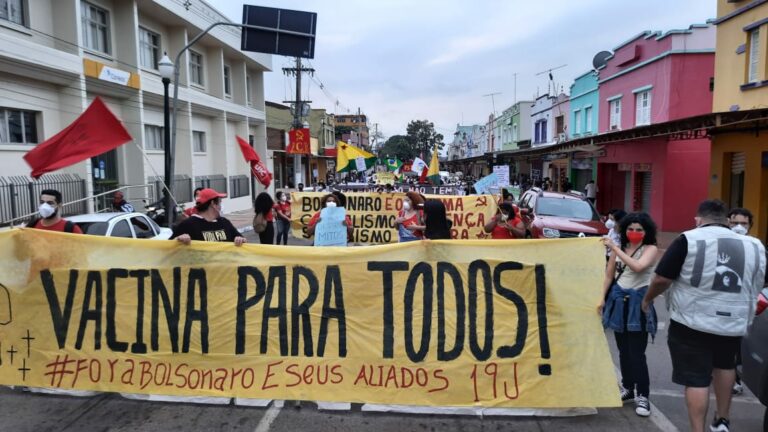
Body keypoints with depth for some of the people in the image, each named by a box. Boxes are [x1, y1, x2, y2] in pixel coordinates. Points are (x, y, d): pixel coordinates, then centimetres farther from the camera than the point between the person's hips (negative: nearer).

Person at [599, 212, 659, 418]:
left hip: (638, 302, -5)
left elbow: (638, 266, -27)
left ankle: (642, 395, 4)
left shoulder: (651, 249, -7)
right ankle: (627, 388, 26)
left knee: (636, 352, -6)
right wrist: (602, 298, 5)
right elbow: (609, 275, 12)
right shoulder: (618, 248, 7)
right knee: (623, 350, 13)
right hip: (618, 300, 5)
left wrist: (615, 248, -23)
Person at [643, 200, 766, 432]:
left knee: (696, 379, 4)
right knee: (725, 365, 28)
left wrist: (647, 299, 5)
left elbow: (661, 279, -13)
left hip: (691, 323, -5)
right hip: (733, 323, 5)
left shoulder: (688, 240, -11)